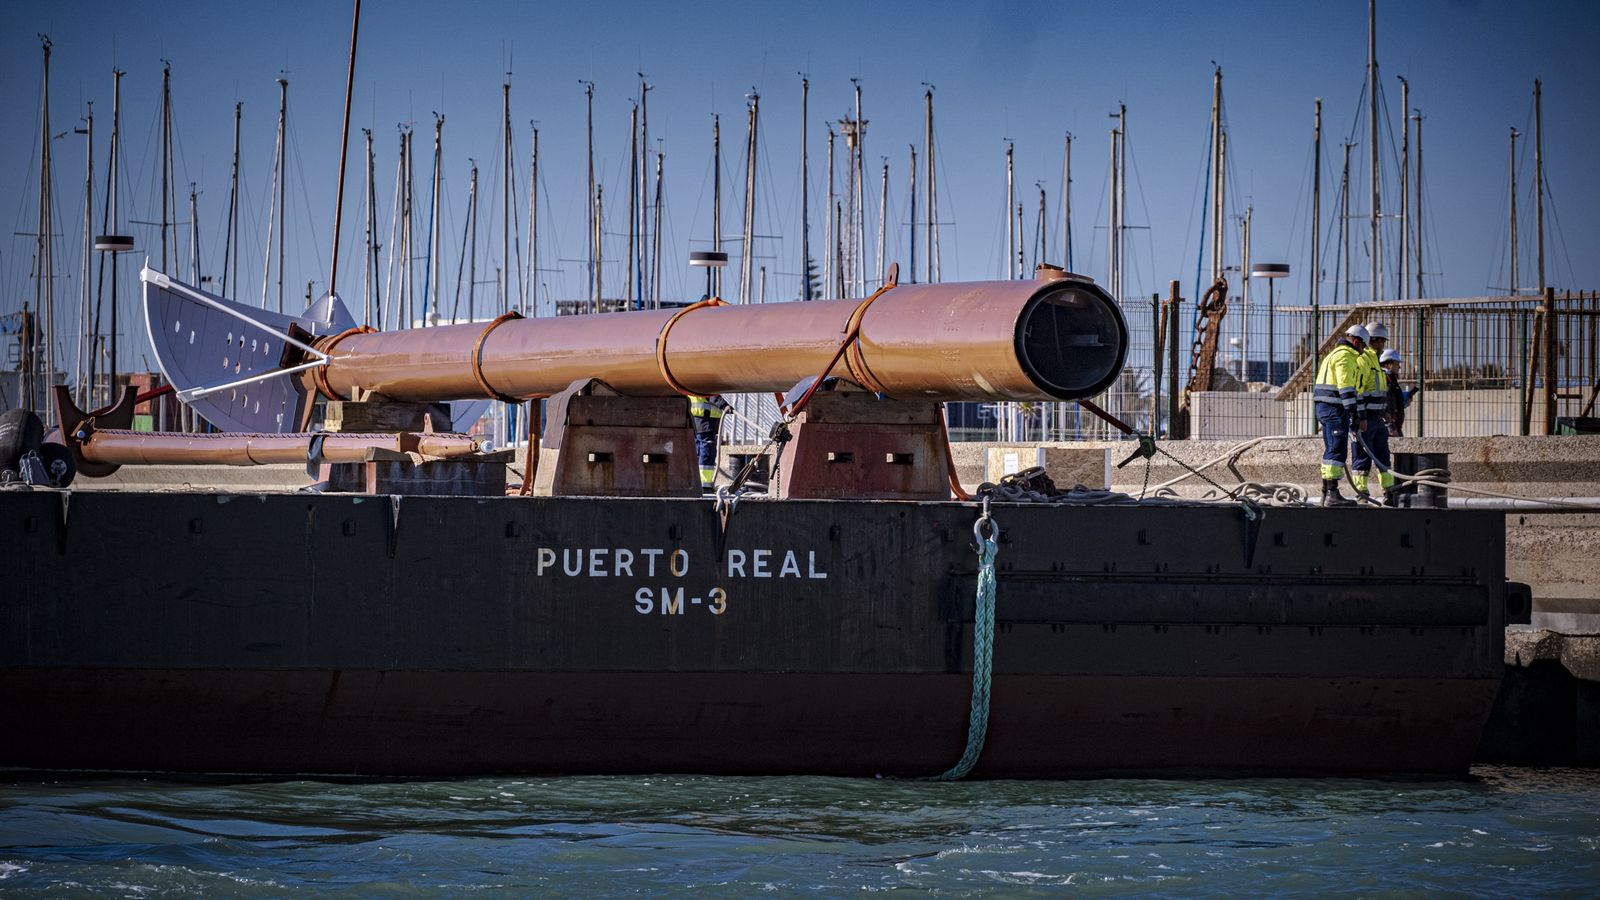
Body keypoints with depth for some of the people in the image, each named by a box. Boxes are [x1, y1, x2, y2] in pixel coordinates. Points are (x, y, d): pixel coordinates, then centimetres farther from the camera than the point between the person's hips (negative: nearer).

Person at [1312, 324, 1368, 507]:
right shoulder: (1346, 356, -10)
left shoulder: (1335, 354, 24)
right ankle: (1332, 494, -19)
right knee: (1337, 450, -13)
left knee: (1331, 450, 14)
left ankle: (1327, 493, 16)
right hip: (1335, 409, -11)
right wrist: (1352, 410, -24)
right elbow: (1345, 385, -20)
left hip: (1324, 408, 11)